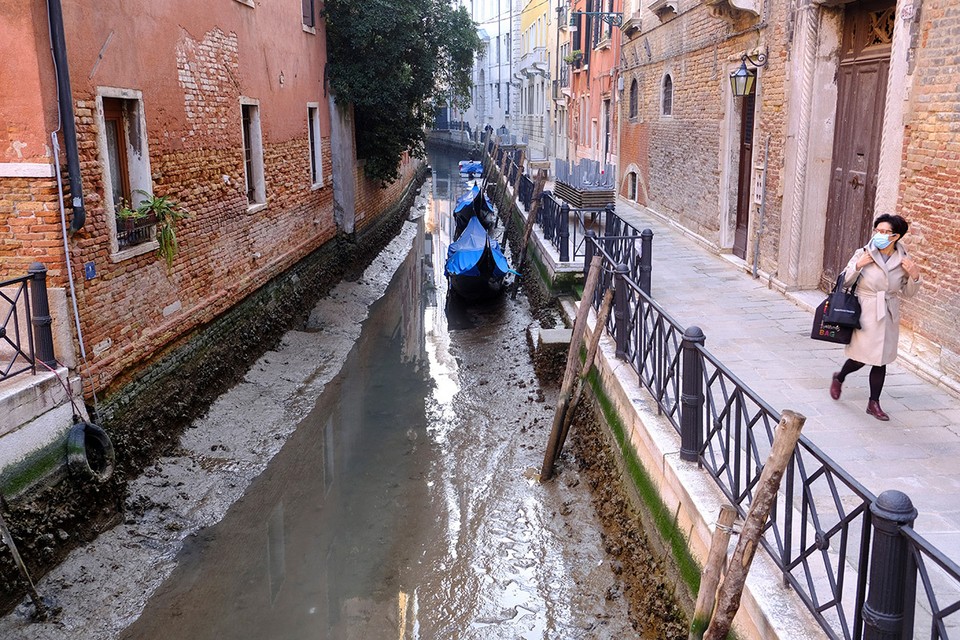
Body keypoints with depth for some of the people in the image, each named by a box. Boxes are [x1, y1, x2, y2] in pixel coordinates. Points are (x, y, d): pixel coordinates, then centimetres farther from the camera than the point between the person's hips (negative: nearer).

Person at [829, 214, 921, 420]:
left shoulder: (904, 260, 0)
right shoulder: (863, 254, -8)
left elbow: (906, 293, 9)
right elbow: (844, 282, -3)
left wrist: (915, 277, -10)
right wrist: (857, 266, -19)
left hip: (888, 317, 3)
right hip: (865, 314, -3)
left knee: (881, 361, 9)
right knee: (861, 358, 0)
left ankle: (874, 403, 23)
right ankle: (839, 378, 32)